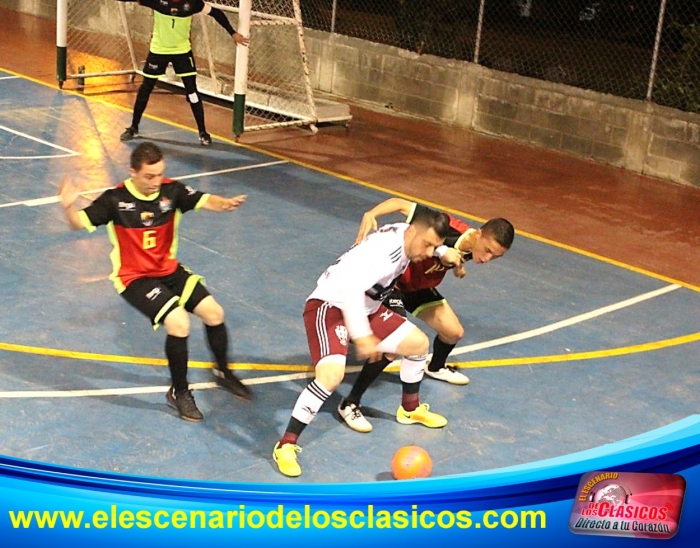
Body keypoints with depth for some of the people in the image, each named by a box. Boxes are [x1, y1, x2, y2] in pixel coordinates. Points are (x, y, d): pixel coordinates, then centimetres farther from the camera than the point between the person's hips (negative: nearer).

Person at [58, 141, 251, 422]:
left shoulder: (171, 190, -11)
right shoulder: (115, 199, -18)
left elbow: (205, 200, -22)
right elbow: (80, 223, -22)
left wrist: (225, 204, -44)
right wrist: (69, 207, -44)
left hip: (169, 270, 5)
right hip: (134, 277, -5)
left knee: (213, 312, -1)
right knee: (179, 322, -23)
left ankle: (222, 372, 28)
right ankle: (179, 393, -1)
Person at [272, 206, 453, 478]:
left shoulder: (406, 235, -2)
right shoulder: (386, 250, -30)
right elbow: (350, 289, -39)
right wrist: (362, 337, -39)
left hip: (365, 308, 10)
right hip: (329, 307, -10)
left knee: (418, 343, 14)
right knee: (332, 374, -32)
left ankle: (410, 409, 38)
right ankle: (286, 446, -21)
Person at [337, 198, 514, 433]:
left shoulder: (469, 250, -13)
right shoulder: (449, 230, -35)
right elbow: (402, 204, -33)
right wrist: (371, 214, -45)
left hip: (419, 285, 8)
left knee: (454, 332, 14)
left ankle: (436, 367, 50)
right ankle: (349, 404, -11)